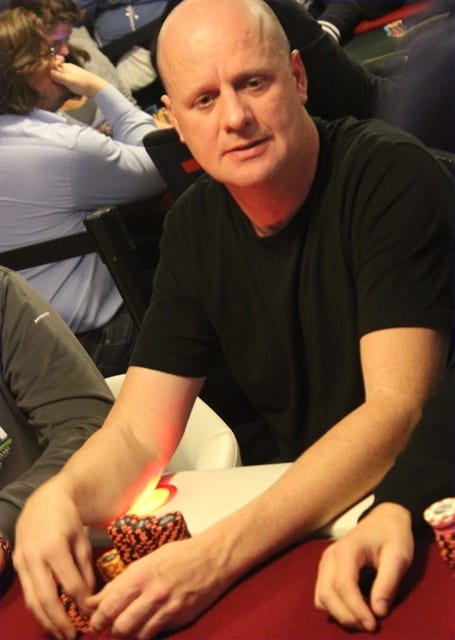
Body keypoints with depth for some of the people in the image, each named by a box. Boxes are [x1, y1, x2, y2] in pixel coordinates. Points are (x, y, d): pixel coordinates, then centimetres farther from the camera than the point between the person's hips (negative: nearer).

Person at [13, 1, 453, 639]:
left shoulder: (391, 177, -15)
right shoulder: (194, 228, 3)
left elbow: (398, 410, -24)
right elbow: (136, 434, 3)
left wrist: (217, 556, -34)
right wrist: (58, 496, -22)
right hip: (303, 510, 5)